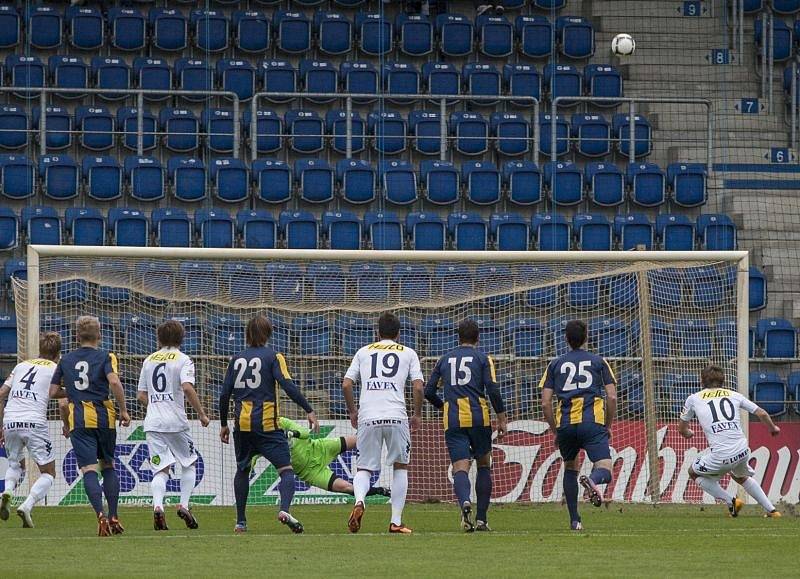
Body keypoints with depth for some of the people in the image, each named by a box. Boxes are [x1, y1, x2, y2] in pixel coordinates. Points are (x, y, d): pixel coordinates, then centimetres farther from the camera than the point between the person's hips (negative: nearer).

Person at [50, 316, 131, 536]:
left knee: (89, 469, -6)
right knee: (108, 466, 17)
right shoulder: (105, 357, 2)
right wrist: (124, 410, -7)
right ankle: (113, 517, 13)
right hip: (103, 417, 0)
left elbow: (53, 392, 12)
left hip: (78, 420, 0)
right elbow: (114, 382, -16)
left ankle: (101, 515, -25)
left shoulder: (66, 360, 12)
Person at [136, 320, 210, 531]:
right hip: (176, 422, -3)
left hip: (152, 422, 3)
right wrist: (201, 413, -8)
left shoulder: (149, 360, 14)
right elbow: (187, 387, -17)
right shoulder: (183, 360, -1)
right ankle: (184, 504, 2)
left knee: (161, 469, 1)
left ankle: (157, 506, -22)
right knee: (188, 463, 16)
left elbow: (141, 396, 15)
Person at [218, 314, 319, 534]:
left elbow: (225, 394, 10)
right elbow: (288, 386, -12)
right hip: (267, 424, -4)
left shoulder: (237, 359, 12)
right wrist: (309, 411, -12)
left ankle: (240, 522, 19)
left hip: (242, 425, 4)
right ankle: (284, 509, -30)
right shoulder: (273, 357, -1)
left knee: (242, 470, 20)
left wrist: (223, 424, 20)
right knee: (286, 469, -4)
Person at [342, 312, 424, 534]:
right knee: (400, 466, 15)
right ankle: (396, 522, 8)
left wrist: (352, 412, 24)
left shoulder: (364, 352, 18)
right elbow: (418, 387, 3)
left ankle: (359, 501, -25)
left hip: (367, 417, 1)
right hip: (396, 416, -1)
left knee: (364, 469, 8)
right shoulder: (408, 353, 14)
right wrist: (417, 414, 17)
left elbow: (346, 384, 11)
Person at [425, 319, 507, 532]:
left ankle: (465, 502, -37)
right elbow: (493, 390, -6)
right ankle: (482, 519, 11)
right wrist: (502, 418, 0)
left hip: (453, 421, 1)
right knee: (483, 466, 15)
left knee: (460, 468, -6)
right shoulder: (483, 358, 5)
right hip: (479, 418, -1)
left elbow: (429, 392, 13)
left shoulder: (445, 359, 14)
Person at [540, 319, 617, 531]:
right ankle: (593, 480, -45)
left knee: (570, 468, 23)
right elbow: (612, 397, 5)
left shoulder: (555, 365, 15)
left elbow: (545, 403, 7)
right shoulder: (598, 362, 13)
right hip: (593, 422, -2)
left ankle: (574, 520, 19)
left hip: (565, 423, 2)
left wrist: (555, 430, 18)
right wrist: (608, 426, 17)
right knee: (605, 471, -8)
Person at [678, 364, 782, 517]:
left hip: (720, 456, -4)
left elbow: (682, 429, 23)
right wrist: (773, 428, 39)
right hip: (743, 452, 4)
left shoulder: (694, 399, 12)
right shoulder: (734, 395, 15)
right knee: (741, 476, 35)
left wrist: (688, 433, 48)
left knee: (694, 472, 23)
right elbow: (762, 414, 18)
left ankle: (730, 502, 12)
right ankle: (771, 510, 30)